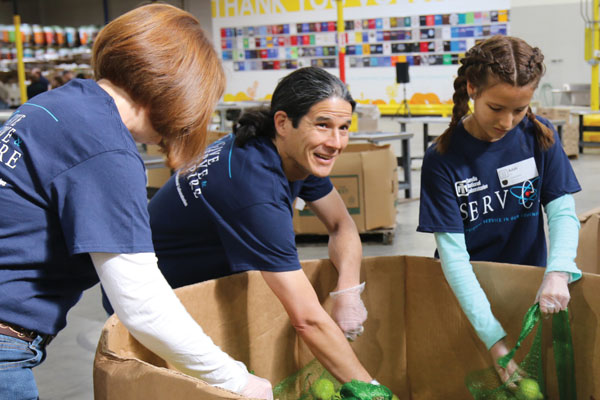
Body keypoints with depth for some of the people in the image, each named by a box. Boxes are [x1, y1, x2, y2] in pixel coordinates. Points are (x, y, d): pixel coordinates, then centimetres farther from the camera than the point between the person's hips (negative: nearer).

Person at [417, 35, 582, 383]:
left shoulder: (540, 136, -6)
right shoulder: (442, 159, -16)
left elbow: (563, 212, -8)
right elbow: (453, 253, -19)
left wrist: (558, 272, -30)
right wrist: (495, 337, -26)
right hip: (465, 290, -2)